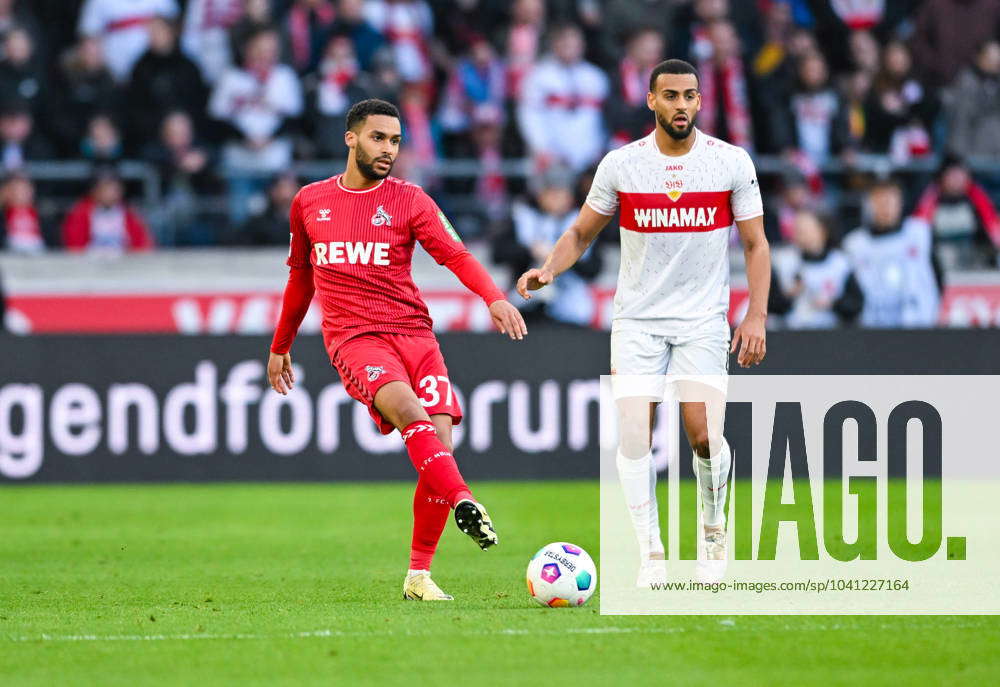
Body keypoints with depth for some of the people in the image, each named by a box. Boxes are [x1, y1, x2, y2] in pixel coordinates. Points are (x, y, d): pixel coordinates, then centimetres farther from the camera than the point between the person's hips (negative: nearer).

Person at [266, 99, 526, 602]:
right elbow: (301, 277, 26)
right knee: (408, 408, -31)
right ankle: (462, 503, -43)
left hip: (413, 331, 1)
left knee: (439, 441, -11)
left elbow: (455, 255, -7)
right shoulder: (309, 202, 12)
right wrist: (280, 346, 32)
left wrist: (494, 298, -25)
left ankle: (419, 576, -1)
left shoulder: (408, 200, 7)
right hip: (352, 336, -1)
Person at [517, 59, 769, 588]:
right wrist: (549, 268, -10)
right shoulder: (620, 165, 0)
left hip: (703, 320, -1)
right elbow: (581, 233, 10)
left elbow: (755, 244, 4)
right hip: (637, 320, 1)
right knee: (633, 433, -13)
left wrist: (756, 315, -5)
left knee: (705, 435, -13)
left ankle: (714, 528, 14)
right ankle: (651, 553, -4)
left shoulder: (731, 162, -1)